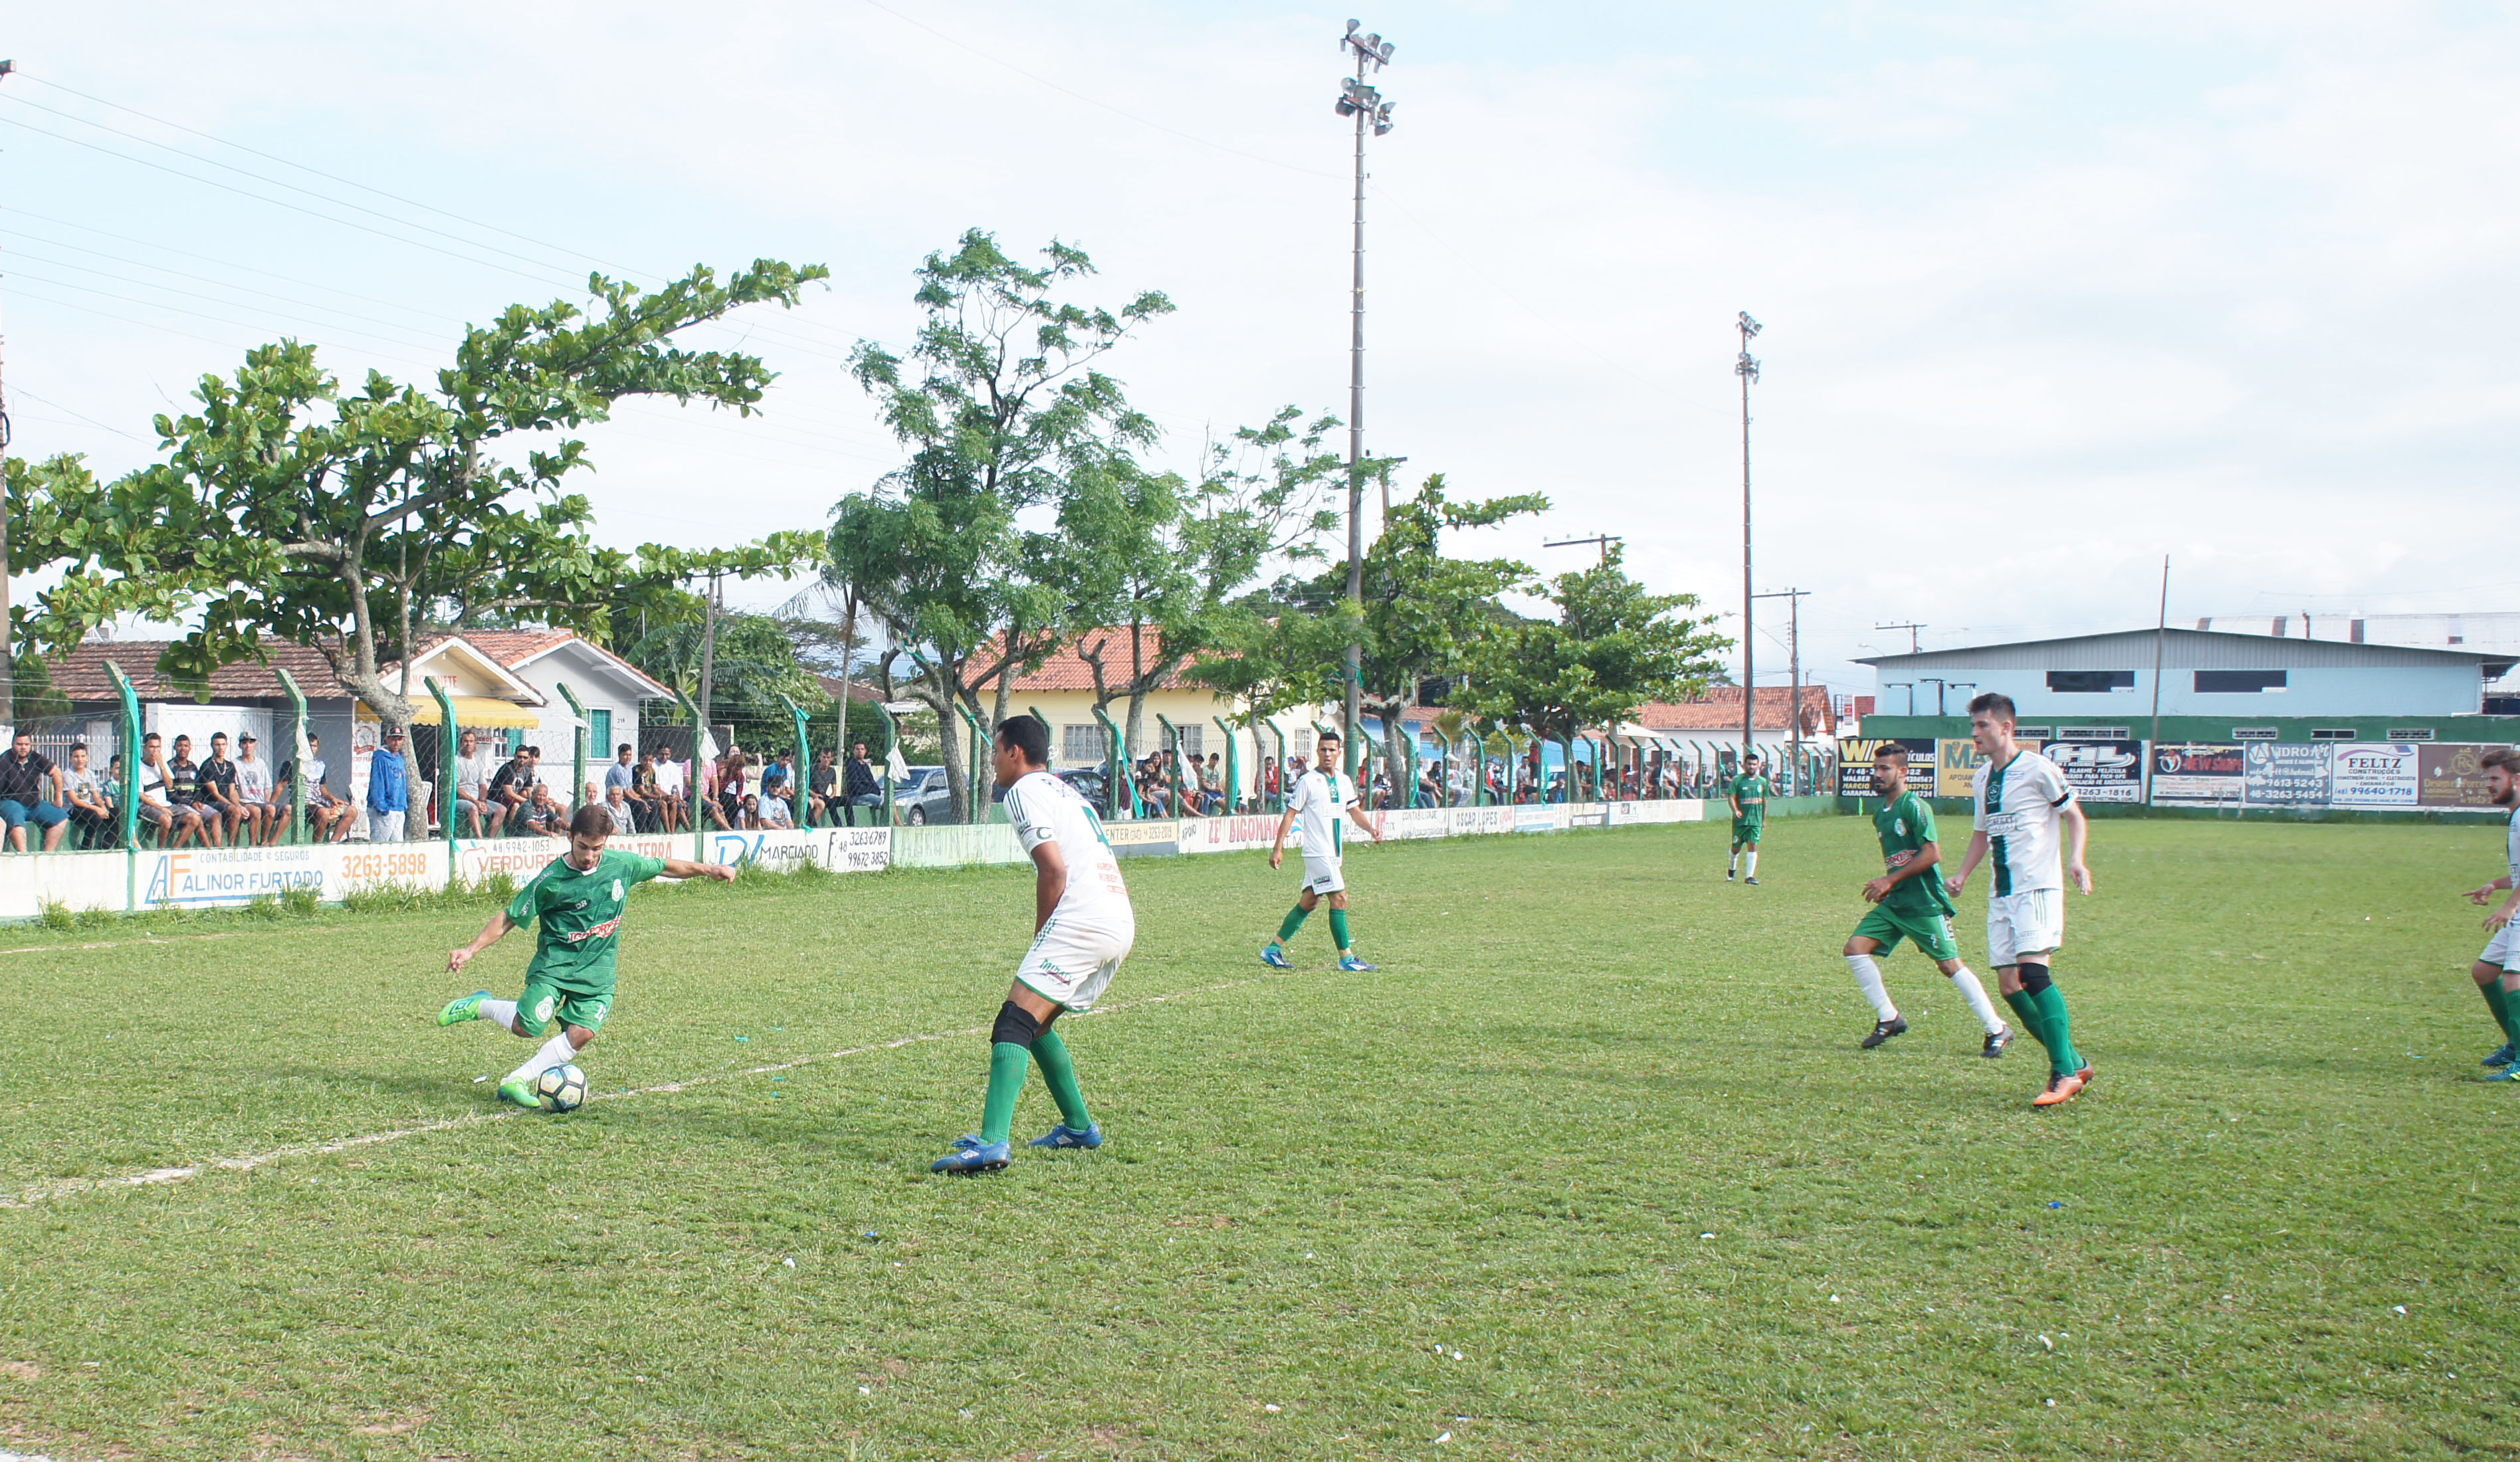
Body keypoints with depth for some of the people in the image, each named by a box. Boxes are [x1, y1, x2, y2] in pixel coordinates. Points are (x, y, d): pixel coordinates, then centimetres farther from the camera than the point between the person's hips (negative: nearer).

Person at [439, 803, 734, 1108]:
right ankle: (478, 1006, 11)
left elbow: (664, 866, 16)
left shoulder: (623, 864, -1)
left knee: (582, 1033, -17)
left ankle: (516, 1081, -5)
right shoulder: (551, 880, -11)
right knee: (527, 1026, -19)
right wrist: (470, 951, -10)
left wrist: (708, 869, 17)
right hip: (554, 964, -3)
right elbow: (508, 918, -4)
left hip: (598, 971, 3)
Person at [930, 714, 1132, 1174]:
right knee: (1036, 1023, 22)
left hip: (1080, 919, -9)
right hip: (1121, 924, 9)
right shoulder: (1068, 791, 29)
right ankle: (1079, 1127, 27)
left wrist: (1040, 937, 1)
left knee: (1015, 1023, -15)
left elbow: (1055, 869, -11)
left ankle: (992, 1142, -30)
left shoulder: (1024, 792, 1)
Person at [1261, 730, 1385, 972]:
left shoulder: (1345, 781, 12)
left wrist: (1371, 828, 0)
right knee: (1339, 899, -11)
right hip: (1317, 851, -7)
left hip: (1335, 852, 7)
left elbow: (1354, 810, 19)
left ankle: (1273, 949, 19)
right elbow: (1290, 814, -6)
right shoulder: (1307, 781, -7)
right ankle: (1346, 958, -4)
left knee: (1308, 902, 11)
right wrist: (1278, 848, -9)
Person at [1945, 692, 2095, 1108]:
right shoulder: (1981, 778, 15)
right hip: (2001, 892, 8)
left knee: (2033, 971, -21)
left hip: (2038, 886, -8)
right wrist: (1961, 875, 15)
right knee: (2009, 984, 2)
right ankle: (2073, 1063, 14)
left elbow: (2074, 816, -1)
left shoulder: (2037, 768, -6)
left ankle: (2065, 1073, -17)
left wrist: (2076, 860, -18)